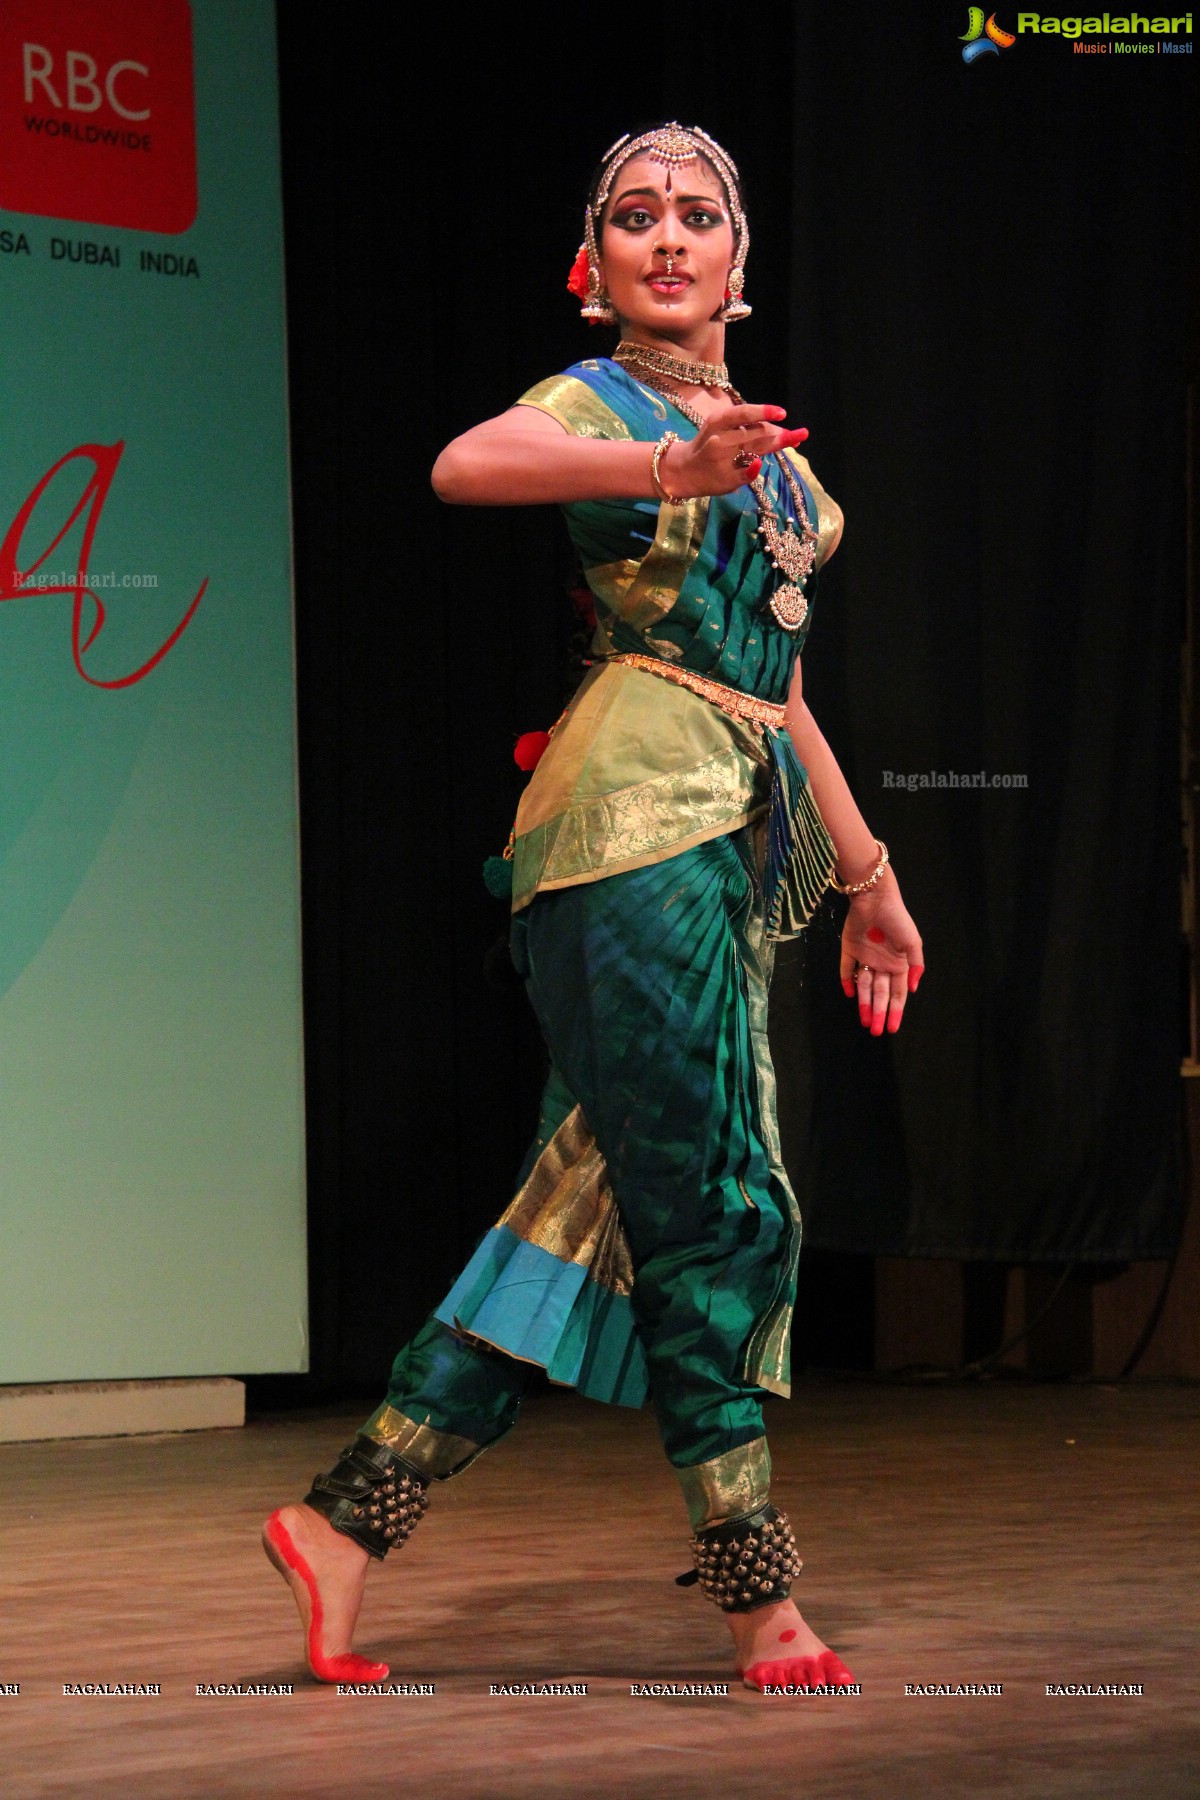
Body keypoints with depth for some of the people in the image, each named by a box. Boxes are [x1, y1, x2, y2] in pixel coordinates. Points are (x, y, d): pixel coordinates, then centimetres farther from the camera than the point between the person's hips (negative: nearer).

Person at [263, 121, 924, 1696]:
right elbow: (466, 465, -23)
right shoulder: (595, 402, 0)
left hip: (741, 831, 8)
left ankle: (348, 1521, 8)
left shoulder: (764, 447, 23)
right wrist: (671, 462, -39)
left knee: (608, 1204, 4)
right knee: (711, 1204, -9)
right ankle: (756, 1591, -4)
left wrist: (869, 877, 26)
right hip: (641, 810, -8)